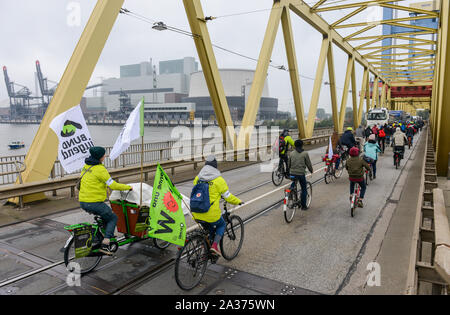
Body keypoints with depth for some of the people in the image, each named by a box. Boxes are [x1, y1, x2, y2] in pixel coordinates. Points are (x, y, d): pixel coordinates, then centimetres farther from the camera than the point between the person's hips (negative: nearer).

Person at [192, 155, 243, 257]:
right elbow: (228, 197, -3)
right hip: (211, 214, -5)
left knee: (209, 229, 30)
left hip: (197, 215, 5)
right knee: (222, 225, 25)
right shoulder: (219, 179, -8)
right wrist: (239, 202, 15)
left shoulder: (197, 178, 6)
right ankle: (215, 245, 6)